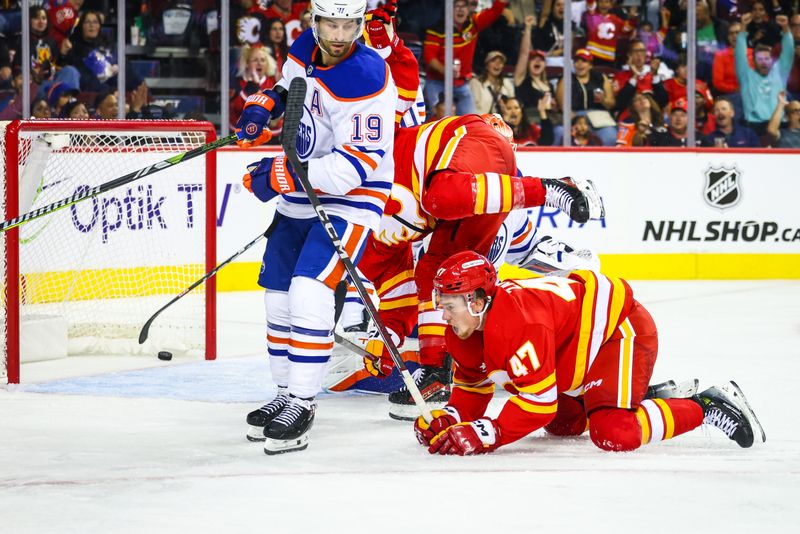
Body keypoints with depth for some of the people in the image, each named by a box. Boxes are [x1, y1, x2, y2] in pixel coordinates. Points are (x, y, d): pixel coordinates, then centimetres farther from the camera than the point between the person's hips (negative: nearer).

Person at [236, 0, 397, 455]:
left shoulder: (365, 79, -25)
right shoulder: (306, 49, -1)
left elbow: (357, 165, -29)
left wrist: (283, 175, -30)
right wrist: (264, 106, 2)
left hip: (349, 200, -9)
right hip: (301, 196, 9)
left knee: (309, 293, -22)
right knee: (280, 295, 15)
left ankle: (302, 406, -15)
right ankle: (288, 394, 30)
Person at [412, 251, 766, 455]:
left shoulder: (517, 324, -35)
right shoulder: (464, 332, -5)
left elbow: (539, 401, -35)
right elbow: (473, 384, 7)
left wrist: (486, 435, -39)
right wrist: (450, 419, -12)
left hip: (622, 327, -11)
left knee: (613, 434, -24)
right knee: (562, 424, 18)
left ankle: (707, 407, -6)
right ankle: (656, 394, 31)